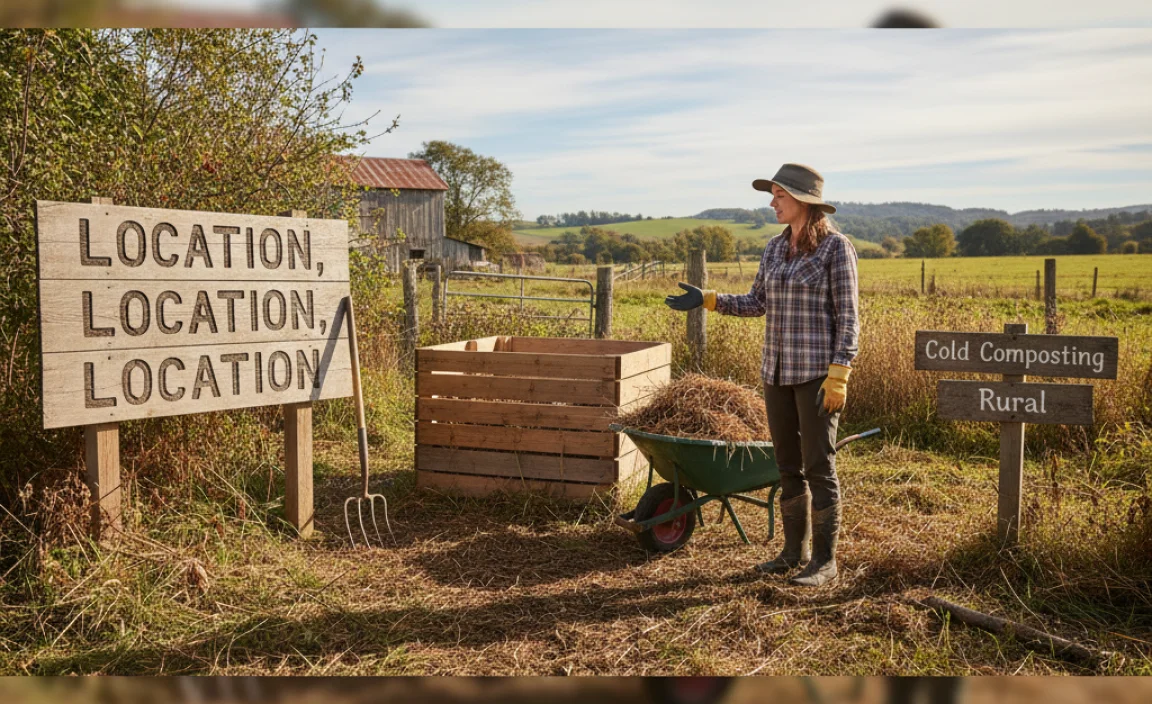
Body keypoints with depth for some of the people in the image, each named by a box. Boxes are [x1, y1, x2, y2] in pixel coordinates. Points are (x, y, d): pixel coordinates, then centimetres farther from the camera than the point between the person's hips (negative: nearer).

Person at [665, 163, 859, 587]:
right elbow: (757, 303, 16)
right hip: (777, 370, 7)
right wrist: (707, 300, 4)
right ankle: (794, 551, 24)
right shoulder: (775, 248, 11)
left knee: (819, 466, -2)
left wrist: (839, 375, -17)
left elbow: (848, 316, -10)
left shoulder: (836, 246, -9)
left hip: (818, 372, -7)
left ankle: (825, 561, 9)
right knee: (788, 465, 12)